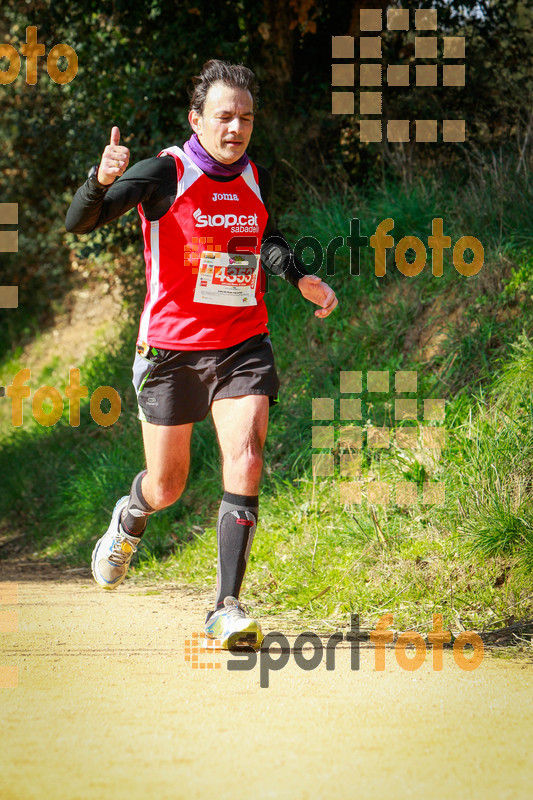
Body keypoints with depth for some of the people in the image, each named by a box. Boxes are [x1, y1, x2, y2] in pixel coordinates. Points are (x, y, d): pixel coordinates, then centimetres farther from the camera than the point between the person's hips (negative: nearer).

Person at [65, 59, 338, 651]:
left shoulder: (256, 178, 5)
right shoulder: (165, 173, -11)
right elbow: (78, 224, -19)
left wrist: (298, 277, 10)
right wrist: (101, 180, -39)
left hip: (242, 347, 3)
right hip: (171, 347, -3)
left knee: (245, 463, -18)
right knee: (166, 486, 9)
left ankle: (227, 609, -15)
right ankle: (128, 523, 47)